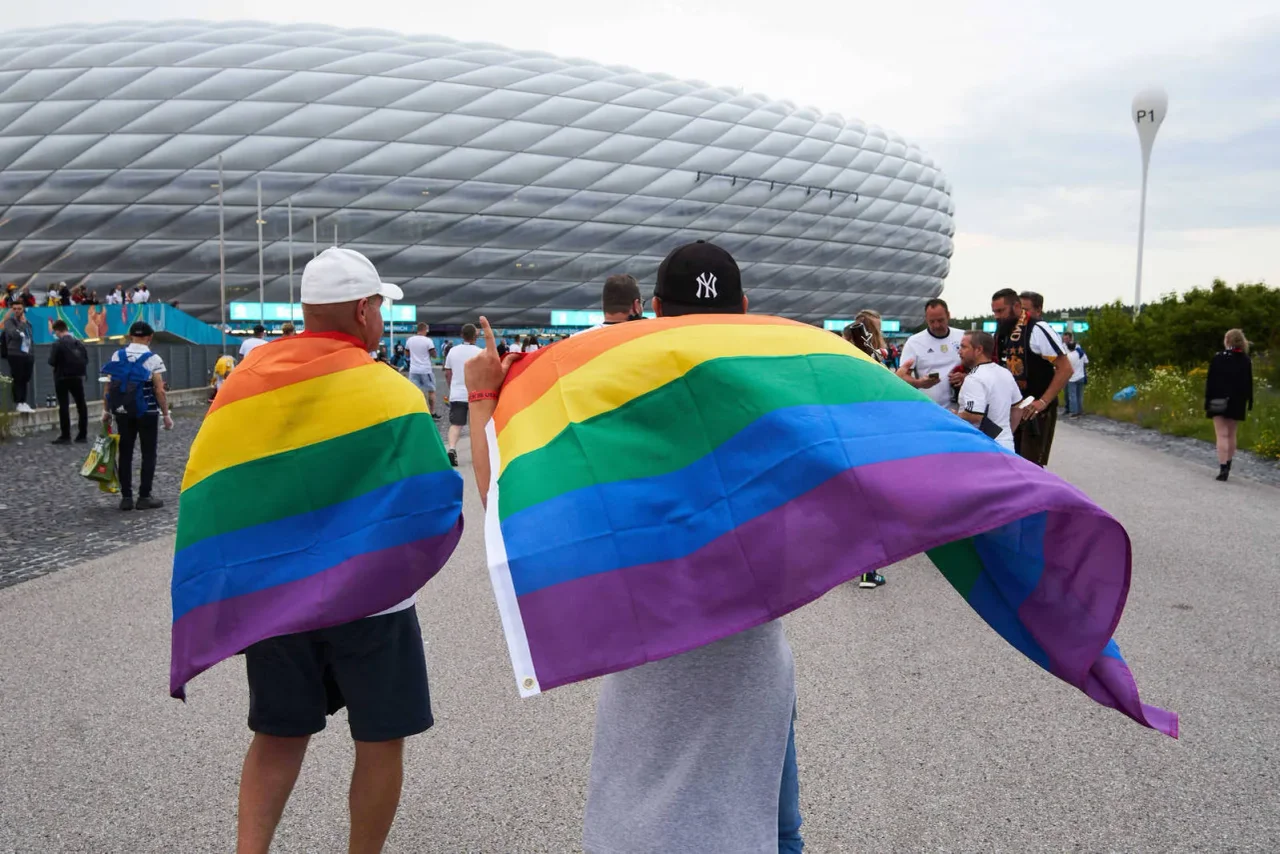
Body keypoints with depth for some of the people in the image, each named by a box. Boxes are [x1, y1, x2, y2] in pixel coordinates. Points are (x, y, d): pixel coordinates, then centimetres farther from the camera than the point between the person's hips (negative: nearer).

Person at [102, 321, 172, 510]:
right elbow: (160, 391, -13)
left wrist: (106, 410, 11)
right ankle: (144, 497, 4)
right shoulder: (153, 359, -9)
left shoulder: (117, 356, 2)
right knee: (148, 454, 5)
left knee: (125, 454, 10)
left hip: (122, 412, 4)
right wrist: (166, 414, -6)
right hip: (147, 412, -3)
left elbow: (109, 386, 2)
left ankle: (126, 497, 11)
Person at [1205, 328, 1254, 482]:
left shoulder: (1218, 358, -8)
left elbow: (1210, 382, -9)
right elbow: (1249, 384, 6)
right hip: (1237, 403, 4)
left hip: (1219, 402, -4)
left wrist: (1207, 402, -6)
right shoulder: (1246, 361, 3)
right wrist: (1249, 402, 11)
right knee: (1231, 435, 15)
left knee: (1222, 435, -5)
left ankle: (1223, 469, -14)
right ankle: (1227, 466, 25)